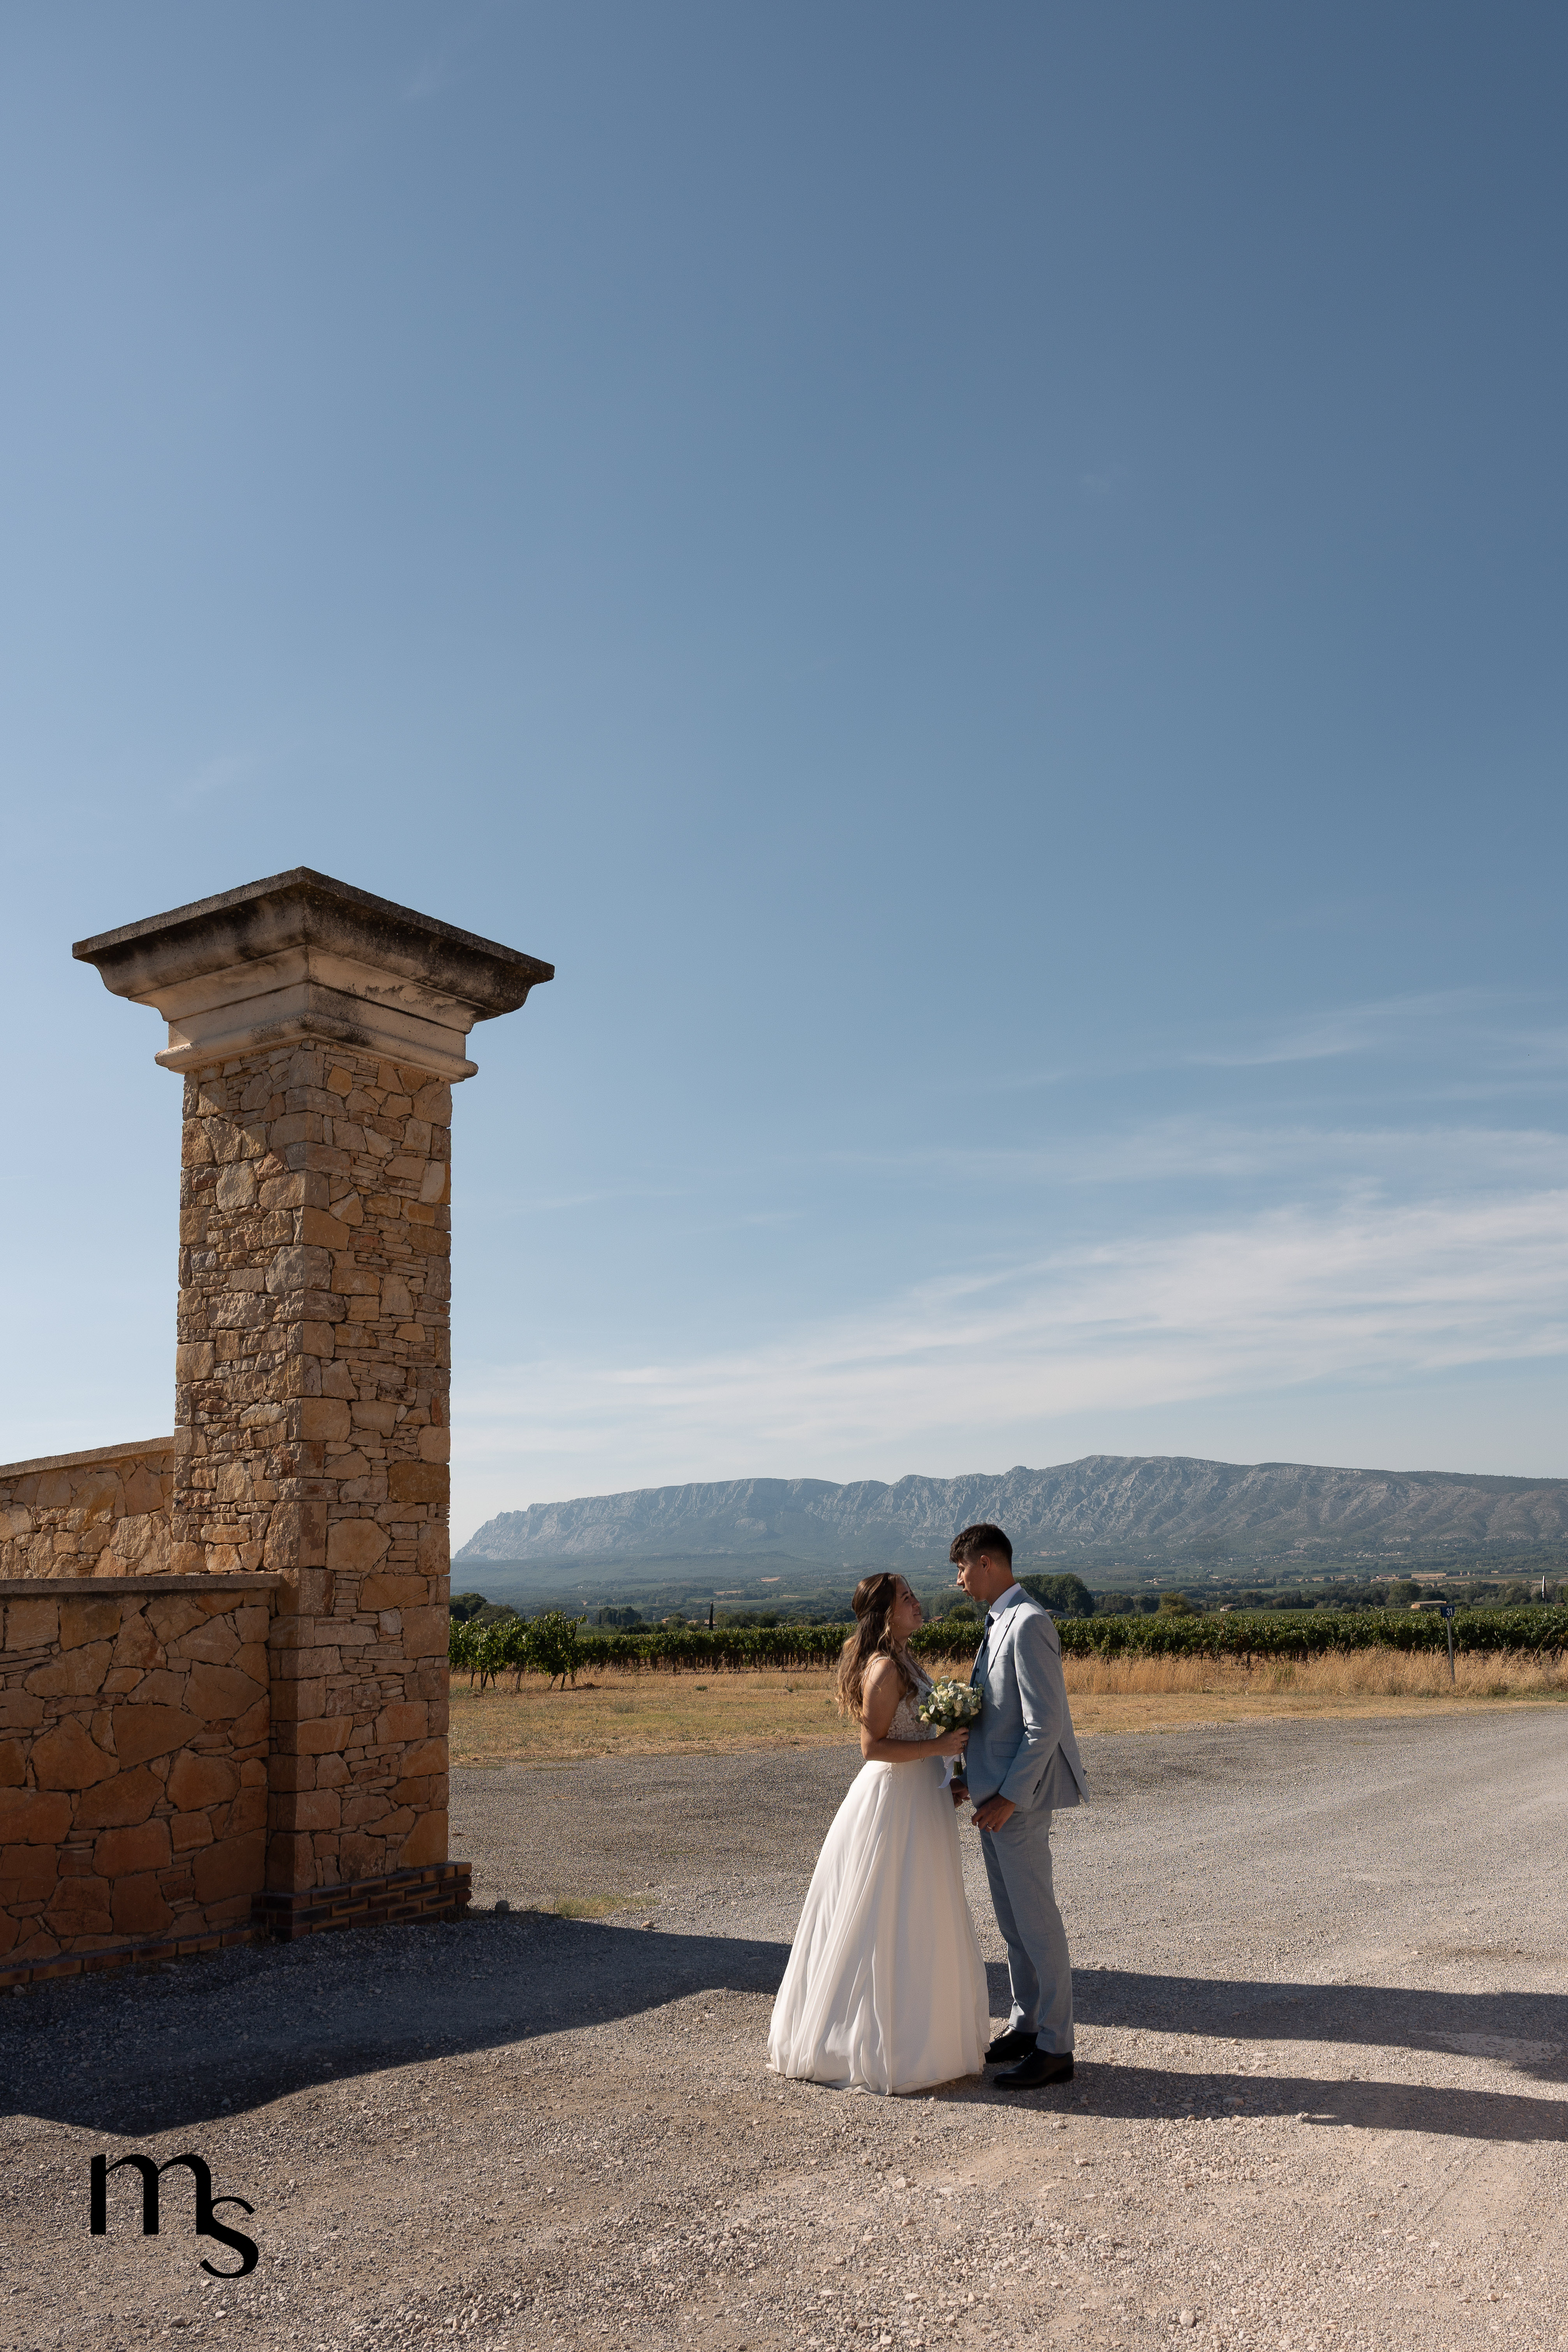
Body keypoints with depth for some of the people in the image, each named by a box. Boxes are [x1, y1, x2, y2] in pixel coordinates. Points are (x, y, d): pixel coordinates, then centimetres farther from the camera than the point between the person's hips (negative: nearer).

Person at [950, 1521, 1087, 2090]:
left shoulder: (1028, 1624, -19)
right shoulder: (999, 1623, 12)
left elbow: (1044, 1724, -22)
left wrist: (1010, 1798, -21)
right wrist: (973, 1778, 13)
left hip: (1018, 1797, -10)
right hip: (995, 1793, 10)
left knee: (1036, 1920, -1)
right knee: (1010, 1917, 17)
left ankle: (1055, 2048, 7)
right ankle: (1026, 2026, 28)